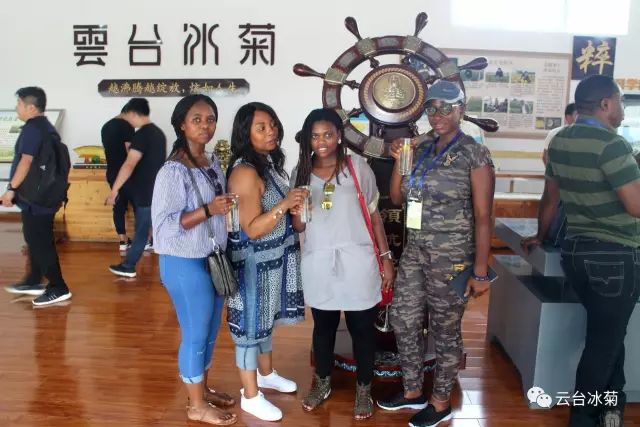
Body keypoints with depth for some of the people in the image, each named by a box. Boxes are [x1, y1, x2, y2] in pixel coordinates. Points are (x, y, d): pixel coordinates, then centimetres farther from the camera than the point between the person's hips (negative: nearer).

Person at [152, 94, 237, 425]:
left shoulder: (213, 163, 6)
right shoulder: (173, 171, -19)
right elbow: (164, 224, -23)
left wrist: (227, 207, 2)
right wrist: (209, 210, -28)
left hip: (214, 259, 8)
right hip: (186, 264, -8)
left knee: (210, 331, 19)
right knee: (195, 334, 6)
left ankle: (203, 388, 39)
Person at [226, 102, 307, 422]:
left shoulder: (270, 162, 6)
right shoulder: (245, 172, -22)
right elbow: (252, 229, -24)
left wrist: (294, 207, -3)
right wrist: (284, 205, -32)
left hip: (275, 258, 9)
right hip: (254, 262, -9)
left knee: (266, 318, 23)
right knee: (251, 323, 5)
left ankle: (266, 373, 43)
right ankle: (250, 395, 21)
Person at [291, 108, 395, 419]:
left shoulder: (357, 166, -4)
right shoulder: (301, 172, 2)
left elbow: (374, 215, 0)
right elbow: (299, 227, 6)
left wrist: (386, 258, -1)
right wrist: (297, 212, -17)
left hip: (357, 261, -2)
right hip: (318, 263, 2)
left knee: (362, 328, 8)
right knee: (323, 326, 17)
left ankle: (363, 389, 29)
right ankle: (322, 383, 38)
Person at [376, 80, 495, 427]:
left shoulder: (475, 154, -9)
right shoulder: (422, 151, 8)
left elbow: (482, 216, -12)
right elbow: (397, 198, 13)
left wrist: (480, 271, -14)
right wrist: (399, 160, -2)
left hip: (451, 257, -6)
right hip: (414, 252, 7)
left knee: (445, 331, 7)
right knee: (403, 320, 13)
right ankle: (412, 391, 33)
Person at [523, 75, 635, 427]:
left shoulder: (560, 141, 6)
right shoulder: (611, 144, -18)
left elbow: (551, 196, 16)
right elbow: (636, 206, -21)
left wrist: (540, 236, 28)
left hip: (574, 250, 8)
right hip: (614, 255, -8)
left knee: (607, 332, 22)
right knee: (604, 341, 5)